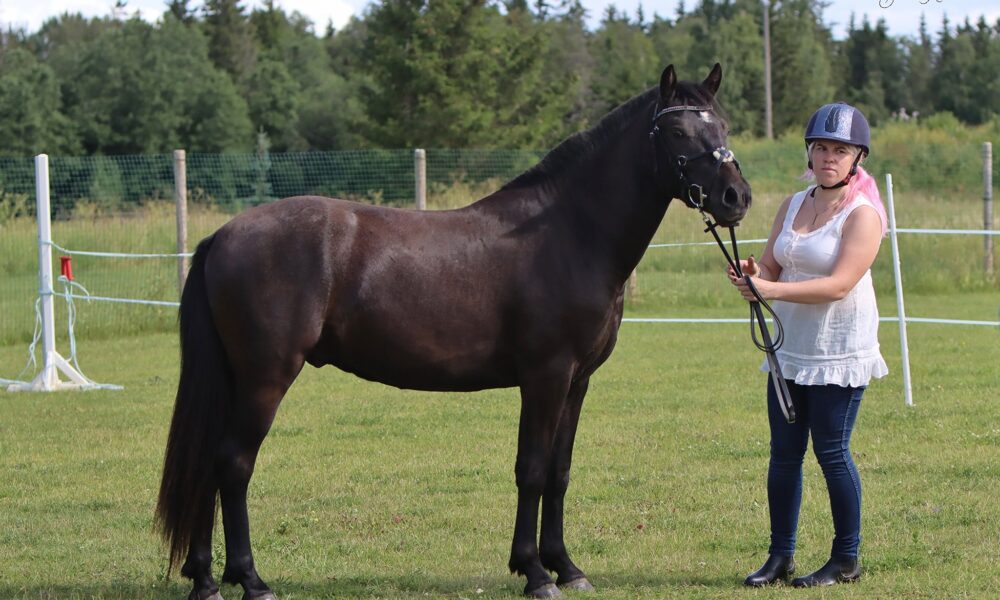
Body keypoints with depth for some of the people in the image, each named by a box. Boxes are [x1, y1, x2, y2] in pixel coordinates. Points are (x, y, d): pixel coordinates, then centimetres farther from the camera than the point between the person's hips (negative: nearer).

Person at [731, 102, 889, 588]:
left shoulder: (863, 214, -12)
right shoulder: (793, 206, 10)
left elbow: (839, 284, -22)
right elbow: (772, 269, 13)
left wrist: (773, 289, -30)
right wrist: (752, 274, -12)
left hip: (840, 351, -7)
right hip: (790, 347, 7)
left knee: (831, 452, -3)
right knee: (784, 453, 7)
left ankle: (846, 560, 8)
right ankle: (780, 556, 14)